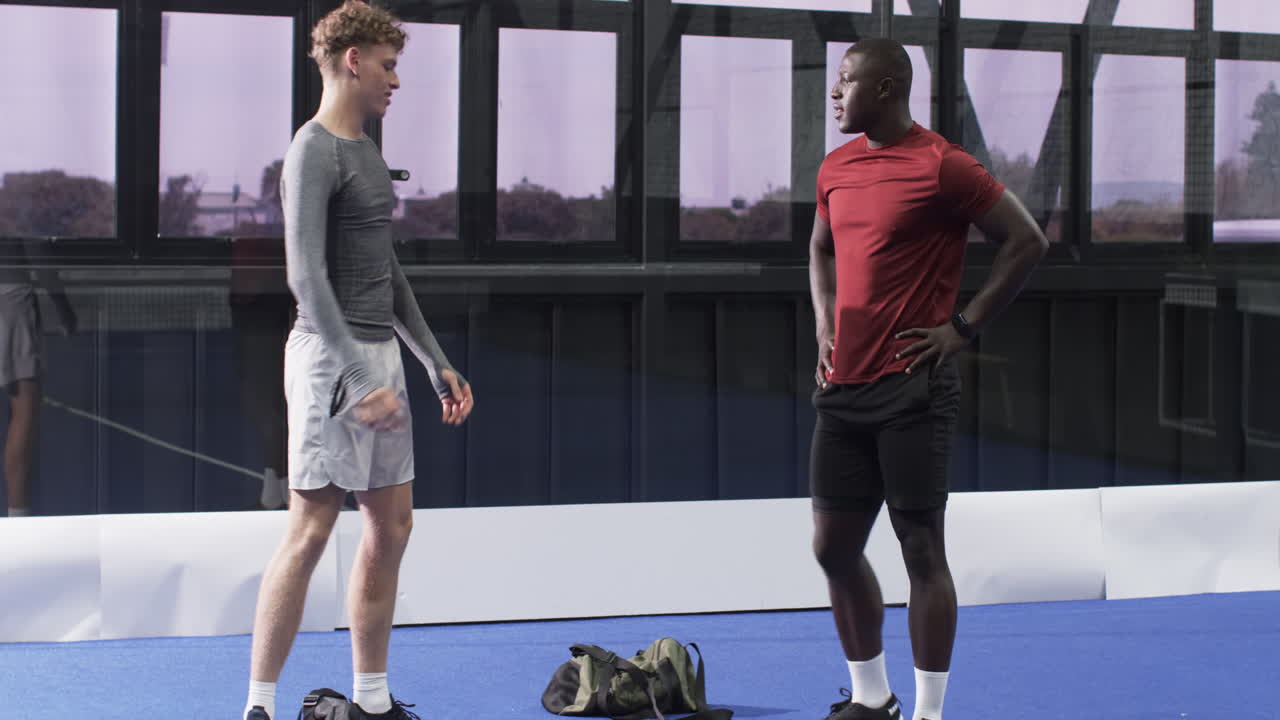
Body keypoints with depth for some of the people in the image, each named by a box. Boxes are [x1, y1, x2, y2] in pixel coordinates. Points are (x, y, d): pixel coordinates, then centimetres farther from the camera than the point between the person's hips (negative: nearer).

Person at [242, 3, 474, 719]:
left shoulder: (368, 152, 17)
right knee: (311, 529, -9)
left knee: (392, 526, 9)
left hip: (380, 353, 9)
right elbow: (307, 276, -19)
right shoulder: (315, 152, -11)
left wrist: (437, 363, 19)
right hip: (334, 358, -9)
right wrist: (360, 379, -23)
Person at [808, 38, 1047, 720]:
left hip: (912, 388, -7)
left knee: (920, 547, -2)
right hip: (842, 388, 7)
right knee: (833, 544, 9)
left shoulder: (941, 166, -10)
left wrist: (963, 327, -9)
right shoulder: (836, 168, 12)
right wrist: (826, 321, 12)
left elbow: (1027, 241, -7)